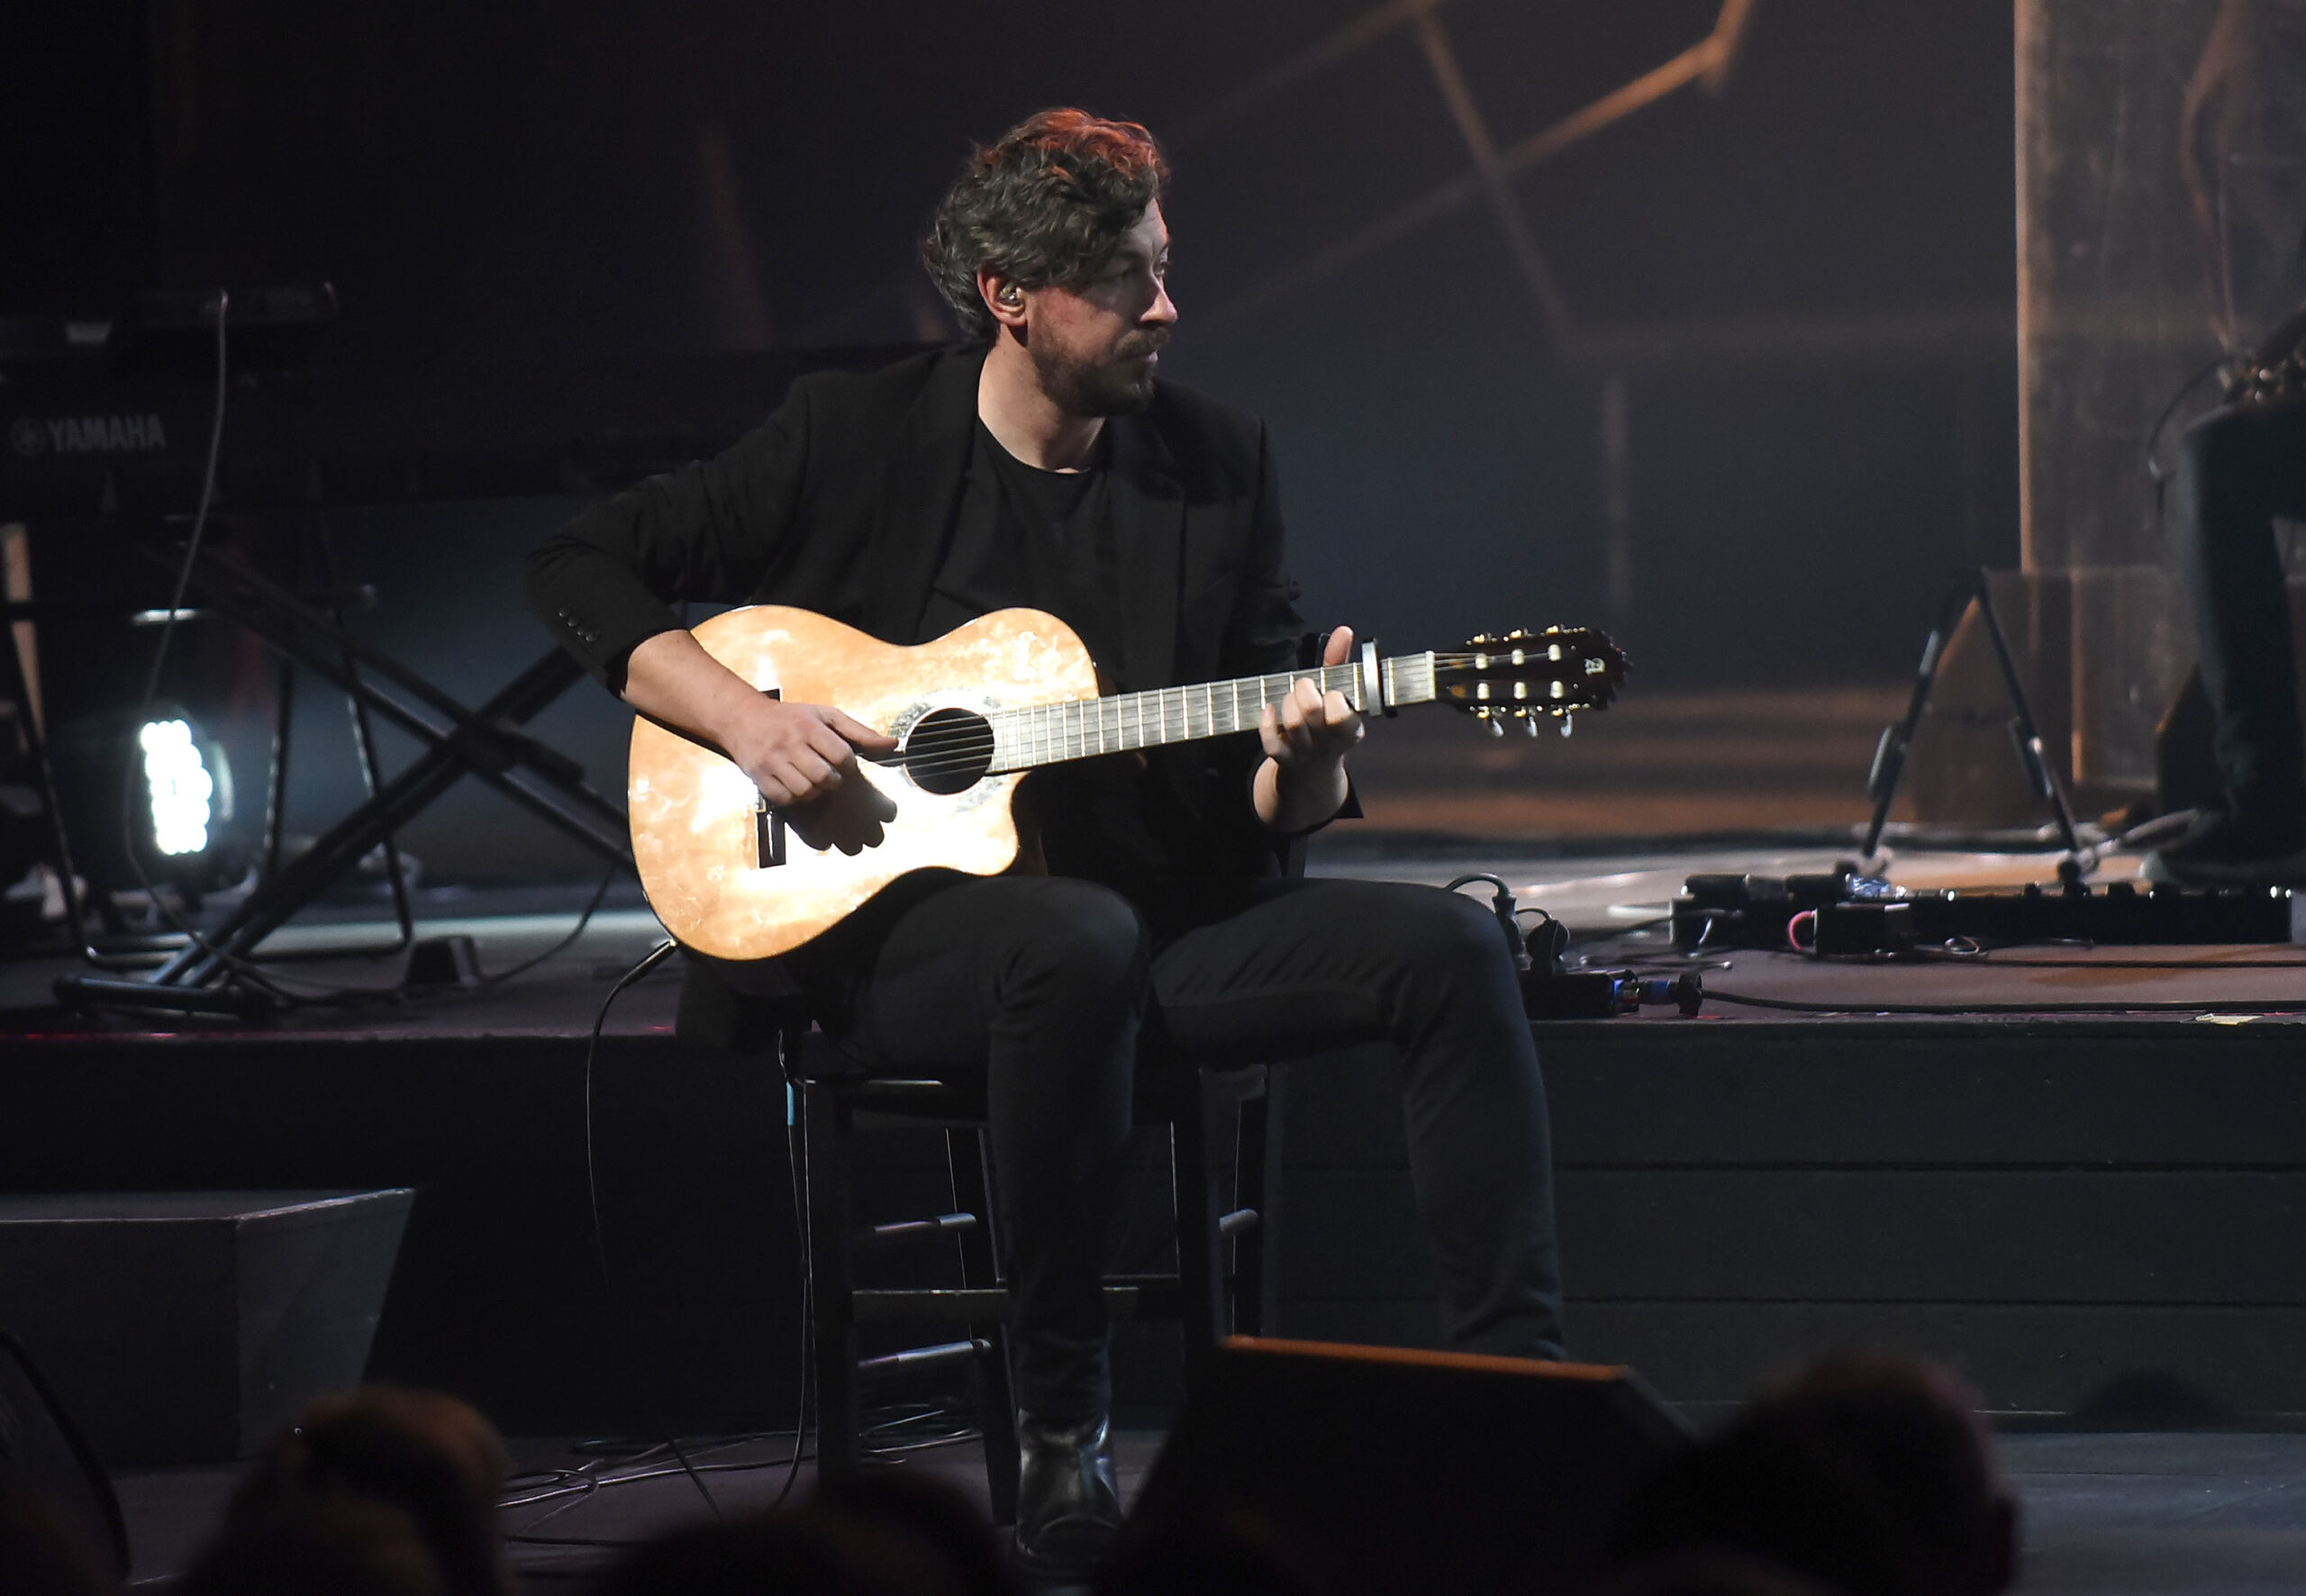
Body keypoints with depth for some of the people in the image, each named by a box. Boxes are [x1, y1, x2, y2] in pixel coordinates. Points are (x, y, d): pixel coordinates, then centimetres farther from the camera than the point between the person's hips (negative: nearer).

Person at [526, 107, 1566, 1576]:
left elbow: (1262, 804, 8)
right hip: (896, 931, -4)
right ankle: (1062, 1425, -27)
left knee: (1449, 947, -19)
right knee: (1081, 939, -39)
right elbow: (584, 569, 3)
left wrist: (1304, 774, -17)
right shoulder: (857, 439, -1)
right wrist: (743, 718, -12)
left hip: (1173, 929, 4)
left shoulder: (1218, 465, 7)